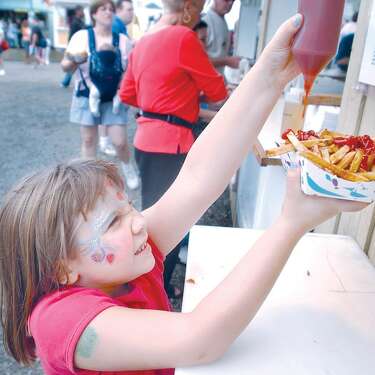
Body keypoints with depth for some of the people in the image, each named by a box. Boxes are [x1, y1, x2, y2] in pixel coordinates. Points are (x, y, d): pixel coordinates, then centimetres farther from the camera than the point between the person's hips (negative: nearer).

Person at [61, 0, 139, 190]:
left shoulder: (123, 40, -2)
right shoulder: (81, 36, -6)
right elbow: (66, 66, -4)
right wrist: (71, 62, -27)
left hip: (114, 99, 0)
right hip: (87, 97, 0)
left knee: (120, 141, -4)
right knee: (88, 140, 8)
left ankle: (127, 167, 27)